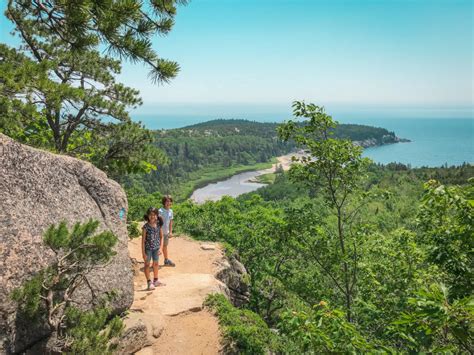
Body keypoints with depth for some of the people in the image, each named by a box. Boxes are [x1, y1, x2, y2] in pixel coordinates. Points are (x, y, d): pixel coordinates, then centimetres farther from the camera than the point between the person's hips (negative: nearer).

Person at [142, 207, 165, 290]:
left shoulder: (158, 225, -4)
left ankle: (156, 280, 30)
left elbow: (161, 237, 6)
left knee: (156, 264, 15)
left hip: (156, 248, 4)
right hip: (148, 248, -4)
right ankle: (149, 282, 13)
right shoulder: (146, 226, -15)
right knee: (147, 264, 5)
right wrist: (143, 253, -13)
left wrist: (160, 248, 0)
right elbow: (143, 240, -12)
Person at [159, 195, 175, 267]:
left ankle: (166, 261, 33)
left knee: (165, 246, 20)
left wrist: (170, 232, 9)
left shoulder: (170, 211, 3)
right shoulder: (160, 211, -19)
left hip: (166, 232, 7)